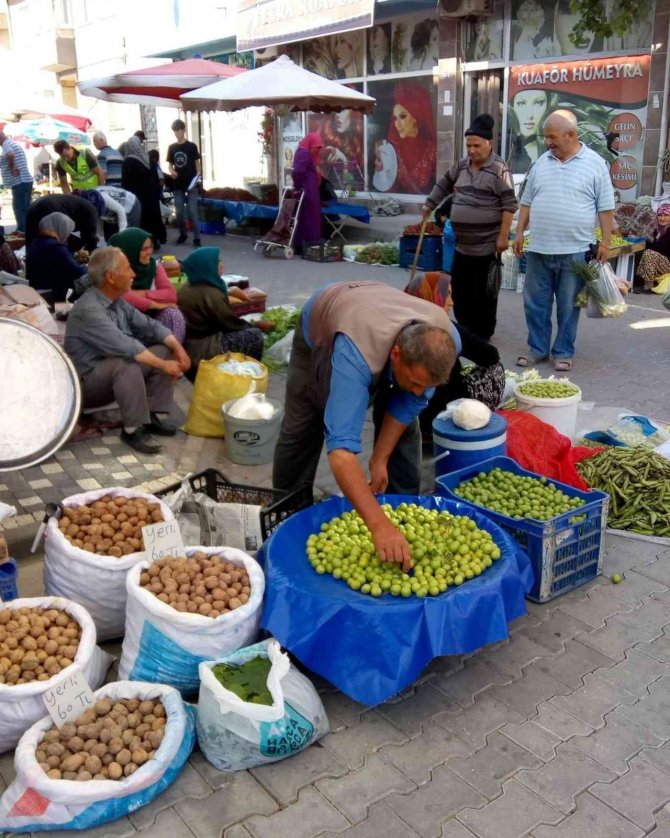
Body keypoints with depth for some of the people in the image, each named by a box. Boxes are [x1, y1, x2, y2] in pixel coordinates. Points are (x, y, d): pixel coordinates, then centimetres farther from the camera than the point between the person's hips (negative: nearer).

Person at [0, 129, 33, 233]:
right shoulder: (13, 143, 22)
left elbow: (10, 155, -30)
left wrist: (11, 168, -18)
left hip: (19, 182, -10)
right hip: (25, 180, 10)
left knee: (19, 208, -8)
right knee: (25, 208, 13)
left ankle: (22, 231, -8)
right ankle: (27, 231, 17)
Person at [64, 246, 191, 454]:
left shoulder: (117, 302, 3)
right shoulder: (88, 309, -25)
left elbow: (149, 326, 4)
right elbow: (124, 346, -34)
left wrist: (178, 348, -11)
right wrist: (162, 365, -31)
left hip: (116, 373, 9)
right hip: (86, 383, -9)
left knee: (164, 350, -1)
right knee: (127, 363, -37)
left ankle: (155, 416, -4)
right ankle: (133, 430, -24)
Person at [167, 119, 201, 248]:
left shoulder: (192, 146, -1)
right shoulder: (172, 148, 8)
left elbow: (197, 163, 2)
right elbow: (170, 164, 14)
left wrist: (198, 176, -13)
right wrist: (172, 172, -8)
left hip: (191, 184, -4)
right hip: (178, 184, 4)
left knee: (193, 211, -7)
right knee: (179, 212, 7)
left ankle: (196, 238, -4)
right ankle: (182, 234, 23)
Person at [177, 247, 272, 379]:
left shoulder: (187, 288, 7)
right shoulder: (211, 294, -20)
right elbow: (233, 324, -11)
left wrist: (229, 292, 37)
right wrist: (258, 325, 5)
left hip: (185, 346, 10)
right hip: (200, 352, -10)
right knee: (254, 335, -7)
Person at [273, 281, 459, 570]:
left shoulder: (445, 343, -35)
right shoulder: (356, 354, -51)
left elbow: (410, 402, -17)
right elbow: (341, 448, -57)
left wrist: (379, 460, -18)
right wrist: (379, 525, -64)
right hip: (320, 331, -3)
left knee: (404, 429, -3)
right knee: (301, 429, 3)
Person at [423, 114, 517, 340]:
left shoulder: (498, 169, -12)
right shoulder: (462, 165, 9)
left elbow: (509, 204, -14)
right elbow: (444, 184, 26)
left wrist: (503, 236, -18)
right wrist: (429, 205, 23)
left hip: (488, 244, -7)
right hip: (462, 243, 7)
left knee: (484, 292, 3)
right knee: (459, 289, 13)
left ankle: (482, 335, 14)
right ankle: (465, 330, 28)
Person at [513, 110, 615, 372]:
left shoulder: (595, 164, -2)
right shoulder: (542, 162, 9)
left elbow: (605, 208, -2)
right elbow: (527, 201, 14)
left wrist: (605, 243, -5)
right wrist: (519, 233, 8)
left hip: (574, 250, -4)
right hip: (538, 249, 4)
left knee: (568, 305, 6)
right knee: (535, 303, 8)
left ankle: (563, 352, 17)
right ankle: (537, 348, 21)